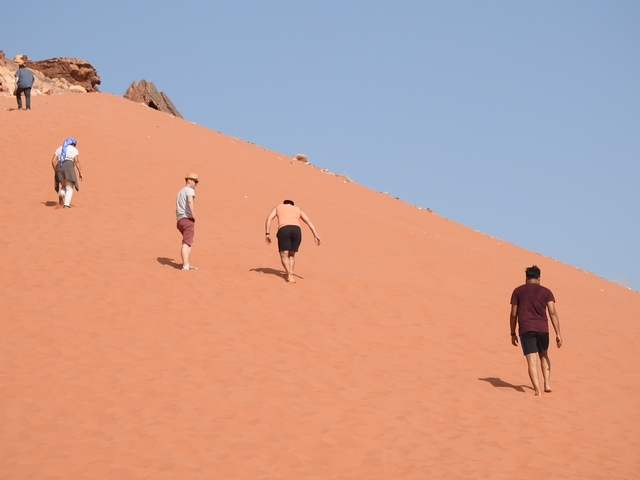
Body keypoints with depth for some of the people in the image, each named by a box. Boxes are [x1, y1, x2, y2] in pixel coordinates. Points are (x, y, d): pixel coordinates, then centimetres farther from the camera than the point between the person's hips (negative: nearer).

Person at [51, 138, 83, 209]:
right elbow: (77, 161, -4)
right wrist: (80, 173, -1)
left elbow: (53, 161, 10)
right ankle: (66, 204, -16)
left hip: (59, 167, 4)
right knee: (69, 188, 0)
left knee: (63, 186, 19)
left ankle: (61, 194, -14)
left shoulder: (59, 149, 19)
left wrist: (56, 170, 18)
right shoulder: (74, 150, 7)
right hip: (69, 168, -4)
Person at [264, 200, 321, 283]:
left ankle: (289, 274, -21)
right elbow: (309, 222, 22)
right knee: (291, 255, 18)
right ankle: (290, 272, -4)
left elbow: (268, 219, 12)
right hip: (296, 230, 2)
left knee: (284, 255, 1)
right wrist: (315, 235, 13)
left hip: (283, 230, -2)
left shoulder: (278, 207, 30)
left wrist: (267, 234, 7)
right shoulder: (297, 209, 34)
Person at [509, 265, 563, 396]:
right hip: (542, 329, 1)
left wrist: (513, 334, 14)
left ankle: (537, 390, -16)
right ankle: (547, 383, 14)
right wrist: (558, 334, -4)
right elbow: (553, 313, -2)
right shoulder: (546, 292, 7)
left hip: (525, 330, -1)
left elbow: (513, 314, 6)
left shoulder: (518, 291, 7)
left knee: (532, 360, -4)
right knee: (544, 355, 24)